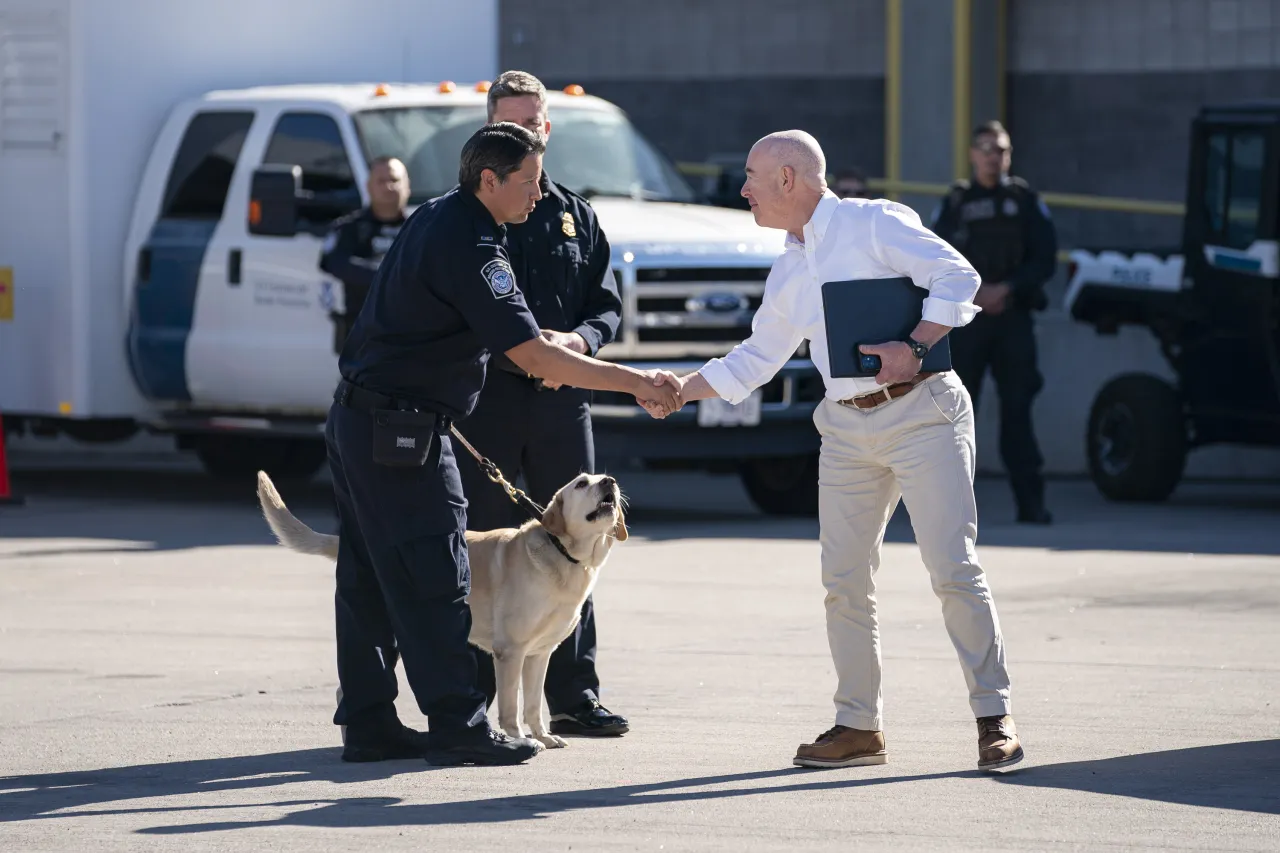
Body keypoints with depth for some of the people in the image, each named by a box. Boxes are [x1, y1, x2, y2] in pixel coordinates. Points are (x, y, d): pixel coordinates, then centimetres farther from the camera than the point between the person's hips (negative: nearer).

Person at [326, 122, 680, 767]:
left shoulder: (436, 217, 11)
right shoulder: (468, 249, -19)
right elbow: (535, 359, -23)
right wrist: (635, 383, -20)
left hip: (356, 418, 10)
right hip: (399, 430, -10)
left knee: (371, 579, 11)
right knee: (433, 581, -8)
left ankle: (368, 722, 15)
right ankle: (457, 725, -8)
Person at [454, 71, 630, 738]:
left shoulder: (574, 213, 14)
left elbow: (606, 304, 13)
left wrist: (578, 340, -10)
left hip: (562, 400, 4)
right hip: (487, 398, -4)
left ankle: (574, 695, 11)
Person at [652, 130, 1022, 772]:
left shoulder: (874, 223, -3)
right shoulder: (788, 273, 18)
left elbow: (957, 277, -12)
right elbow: (752, 362, 26)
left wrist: (916, 345, -21)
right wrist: (677, 390, 19)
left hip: (922, 412, -7)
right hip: (847, 428, 7)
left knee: (952, 566, -12)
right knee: (844, 579, 3)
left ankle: (994, 716, -7)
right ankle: (858, 724, 10)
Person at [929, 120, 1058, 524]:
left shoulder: (1026, 201, 9)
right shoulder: (954, 203, 9)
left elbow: (1045, 259, 3)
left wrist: (1006, 289, -11)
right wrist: (974, 293, -11)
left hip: (1014, 318, 0)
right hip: (965, 319, 0)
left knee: (1017, 408, -3)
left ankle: (1030, 502, -4)